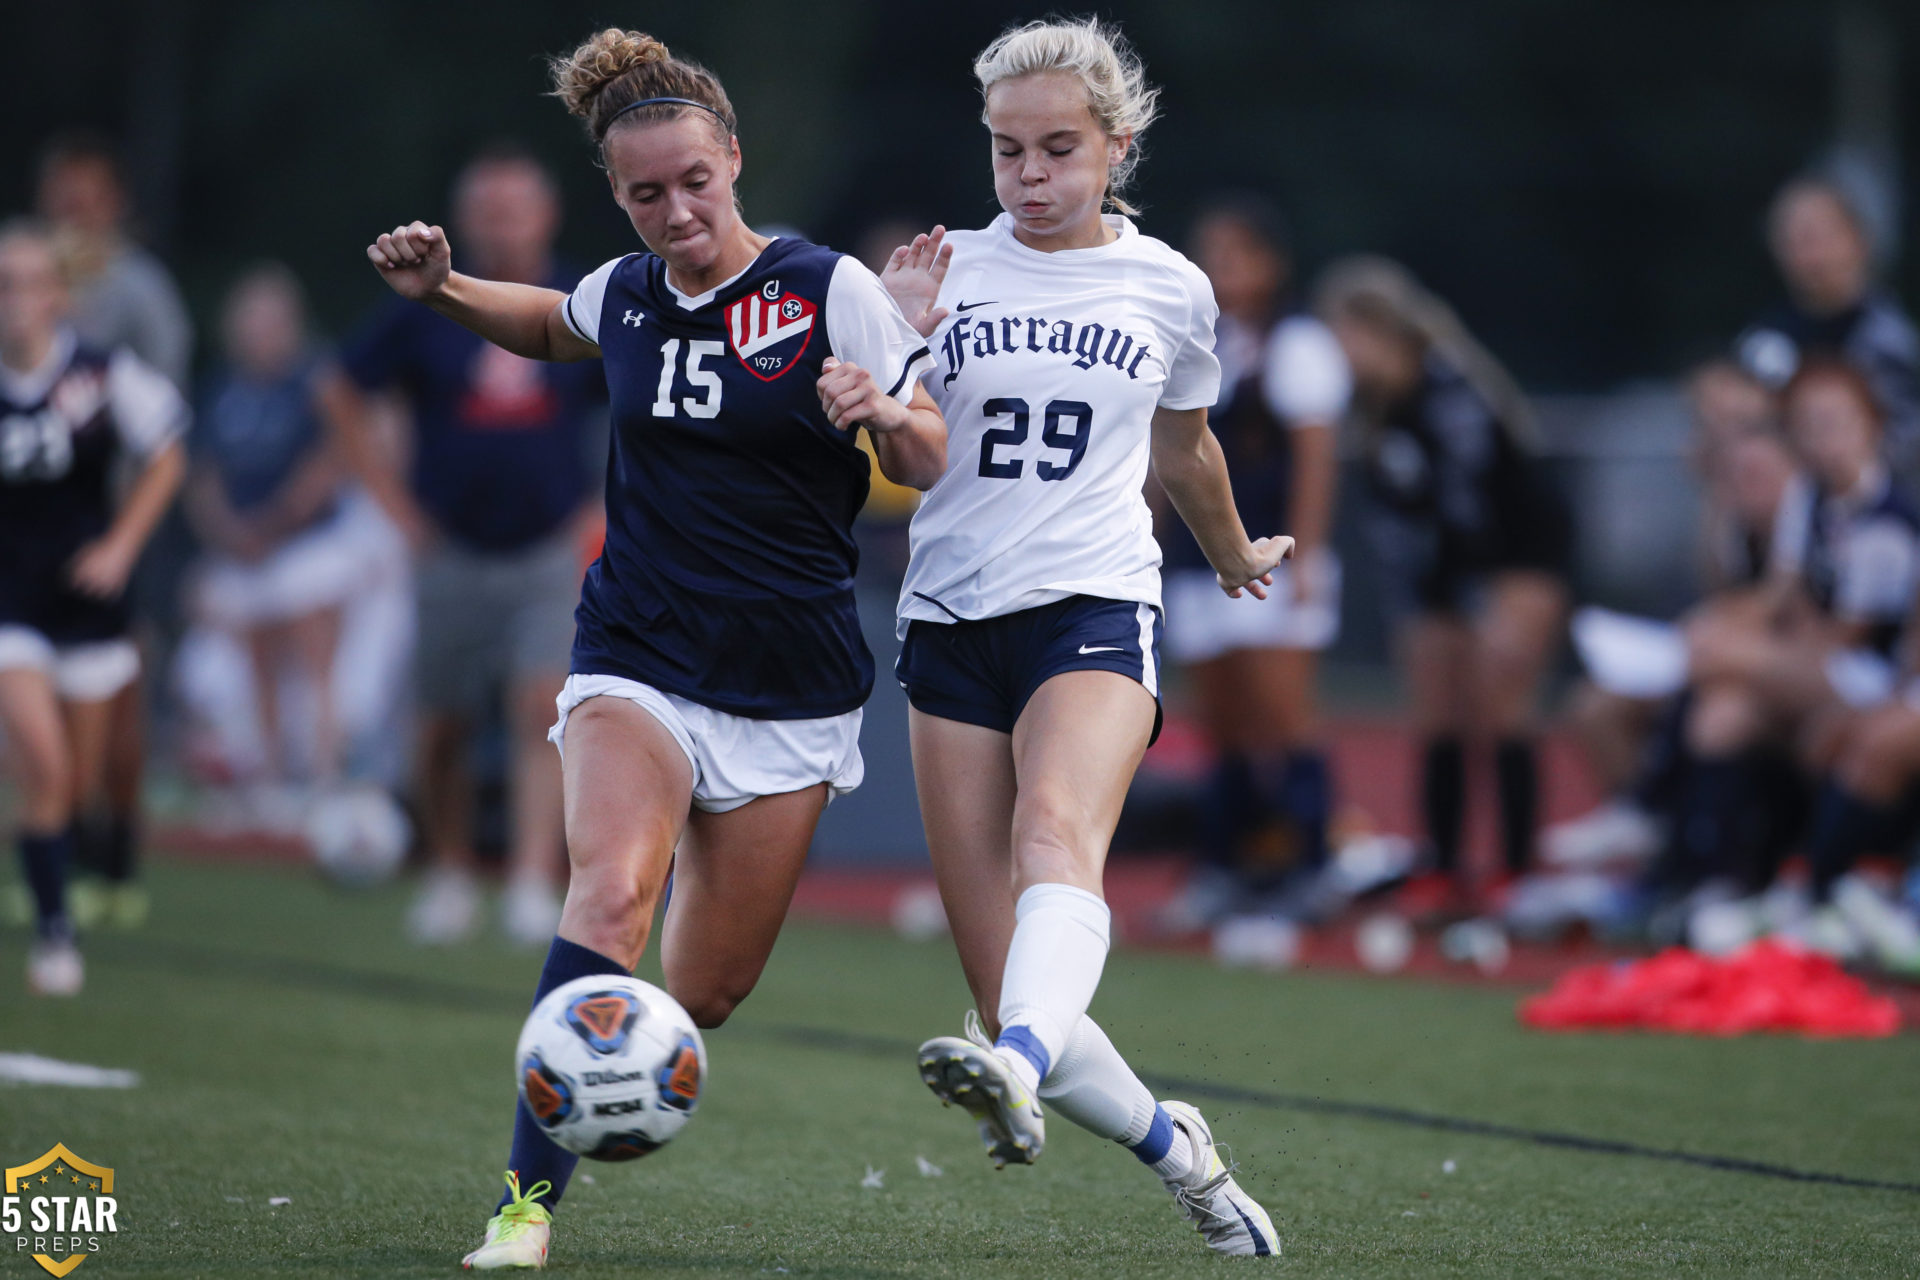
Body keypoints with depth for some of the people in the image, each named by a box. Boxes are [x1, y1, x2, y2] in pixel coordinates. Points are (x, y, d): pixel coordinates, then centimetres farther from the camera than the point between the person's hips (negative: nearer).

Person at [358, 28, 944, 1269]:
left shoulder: (832, 289, -7)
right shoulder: (626, 293, 3)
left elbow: (931, 459, -3)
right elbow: (553, 325, 27)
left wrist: (887, 415, -25)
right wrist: (446, 289, 9)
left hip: (794, 688, -1)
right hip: (636, 663, 1)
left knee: (705, 994, 3)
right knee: (610, 895, -26)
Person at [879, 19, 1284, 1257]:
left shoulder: (1169, 288, 7)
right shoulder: (945, 273, 6)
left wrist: (1235, 555, 41)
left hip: (1095, 611, -2)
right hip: (951, 625, 2)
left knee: (1057, 832, -36)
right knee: (1003, 988, -3)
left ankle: (1021, 1066, -60)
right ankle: (1175, 1148, 19)